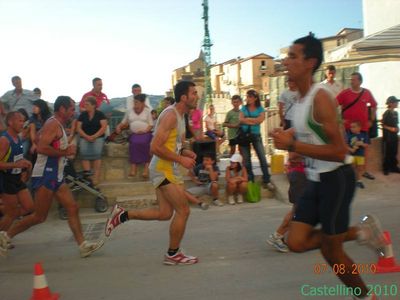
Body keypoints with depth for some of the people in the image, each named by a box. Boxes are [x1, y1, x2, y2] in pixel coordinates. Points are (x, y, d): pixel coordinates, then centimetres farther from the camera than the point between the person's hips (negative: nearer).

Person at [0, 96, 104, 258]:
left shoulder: (58, 125, 16)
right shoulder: (53, 124, -14)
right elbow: (41, 148, -26)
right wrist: (65, 152, -17)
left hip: (56, 176, 10)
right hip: (45, 176, -10)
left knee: (73, 208, 4)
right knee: (39, 216, -1)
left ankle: (83, 245, 6)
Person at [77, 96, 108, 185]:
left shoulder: (100, 114, 4)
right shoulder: (82, 115, 11)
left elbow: (104, 127, -5)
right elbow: (78, 128, 5)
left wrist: (94, 136, -14)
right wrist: (86, 136, -11)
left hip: (98, 137, -3)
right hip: (84, 137, 3)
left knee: (97, 153, -25)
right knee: (83, 152, -23)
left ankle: (96, 177, -27)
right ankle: (87, 174, -25)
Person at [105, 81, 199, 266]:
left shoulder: (179, 116, 14)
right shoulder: (170, 115, -18)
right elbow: (156, 147, -25)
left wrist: (183, 152, 5)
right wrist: (181, 159, -21)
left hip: (169, 169, 10)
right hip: (163, 169, -10)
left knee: (165, 213, 10)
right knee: (183, 210, -5)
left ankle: (122, 215, 20)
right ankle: (173, 254, 11)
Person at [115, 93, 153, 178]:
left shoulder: (147, 111, 9)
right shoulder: (129, 111, 17)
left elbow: (151, 125, 4)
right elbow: (124, 123, 18)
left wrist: (145, 130, -13)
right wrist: (118, 127, -3)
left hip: (145, 134, -1)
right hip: (134, 134, 2)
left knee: (143, 142, -35)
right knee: (134, 142, -33)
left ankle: (146, 167, -35)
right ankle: (133, 166, -34)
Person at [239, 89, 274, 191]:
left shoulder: (260, 109, 1)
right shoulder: (244, 108, 5)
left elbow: (260, 120, -15)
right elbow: (240, 120, -8)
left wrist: (247, 119, -10)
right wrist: (254, 121, -15)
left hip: (256, 135, -1)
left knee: (262, 157, -7)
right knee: (246, 159, 5)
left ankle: (267, 181, -2)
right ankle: (250, 180, 15)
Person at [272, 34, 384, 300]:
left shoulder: (320, 97, -20)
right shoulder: (301, 98, 8)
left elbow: (339, 151, -25)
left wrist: (292, 145, -25)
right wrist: (290, 136, 5)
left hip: (336, 178, -8)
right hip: (316, 179, 9)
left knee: (330, 249, 4)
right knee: (297, 242, 6)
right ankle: (361, 232, 19)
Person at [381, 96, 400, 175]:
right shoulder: (386, 113, -12)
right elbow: (383, 125, -12)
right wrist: (391, 129, -20)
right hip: (387, 136, -7)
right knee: (387, 153, 1)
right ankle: (386, 168, 9)